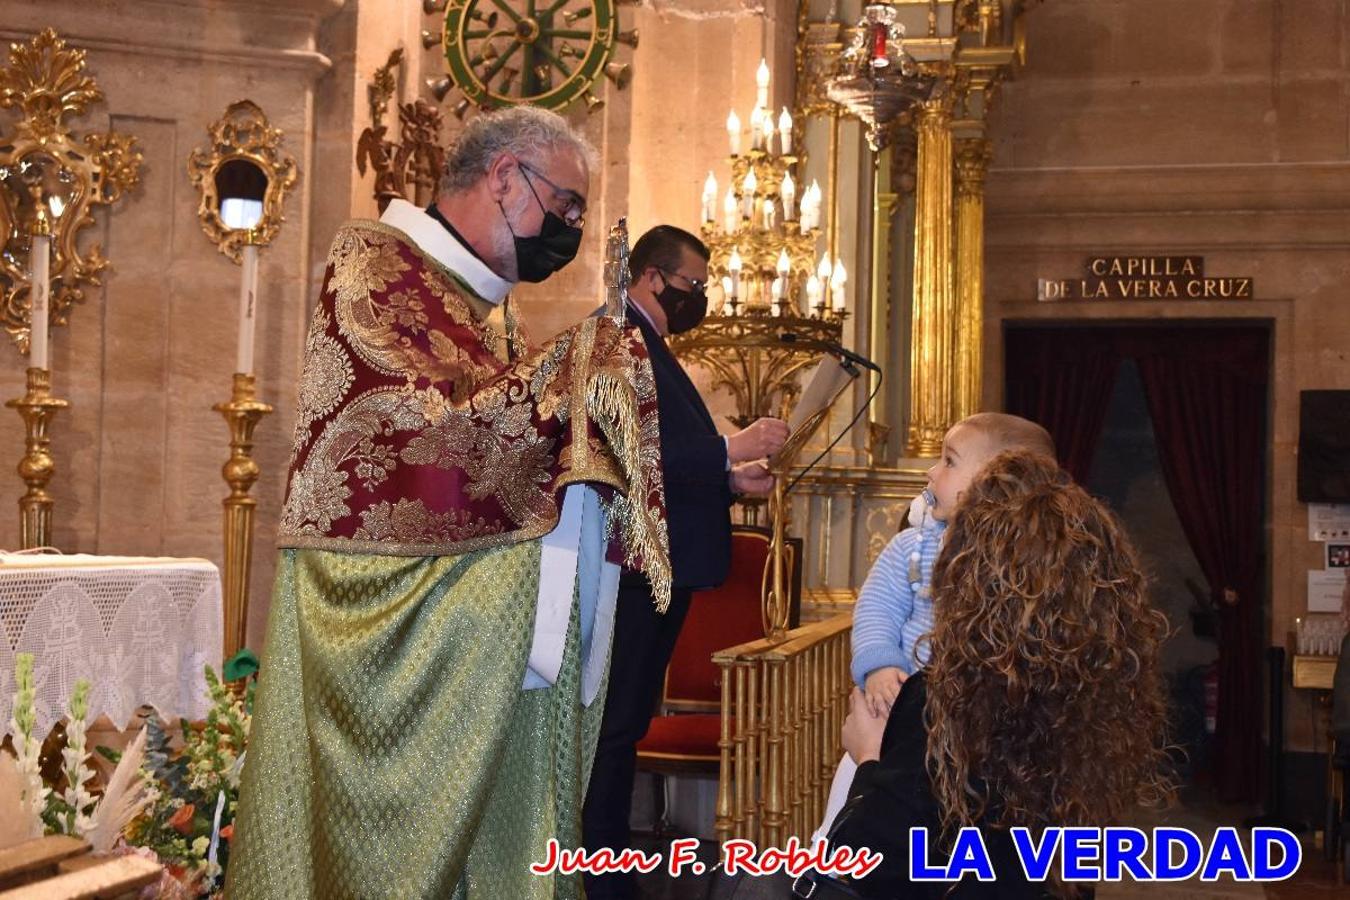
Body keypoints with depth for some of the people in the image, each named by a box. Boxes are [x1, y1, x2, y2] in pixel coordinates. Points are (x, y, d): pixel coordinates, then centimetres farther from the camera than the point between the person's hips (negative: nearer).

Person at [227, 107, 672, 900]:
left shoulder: (490, 308, 17)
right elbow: (440, 423, -19)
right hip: (385, 608, -8)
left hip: (479, 615, 8)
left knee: (491, 833, 8)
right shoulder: (374, 261, -8)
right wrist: (581, 368, -12)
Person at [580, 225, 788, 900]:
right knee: (616, 729, -4)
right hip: (636, 568, -10)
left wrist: (731, 477, 8)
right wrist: (730, 449, -22)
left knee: (626, 725, 15)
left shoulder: (649, 347, 18)